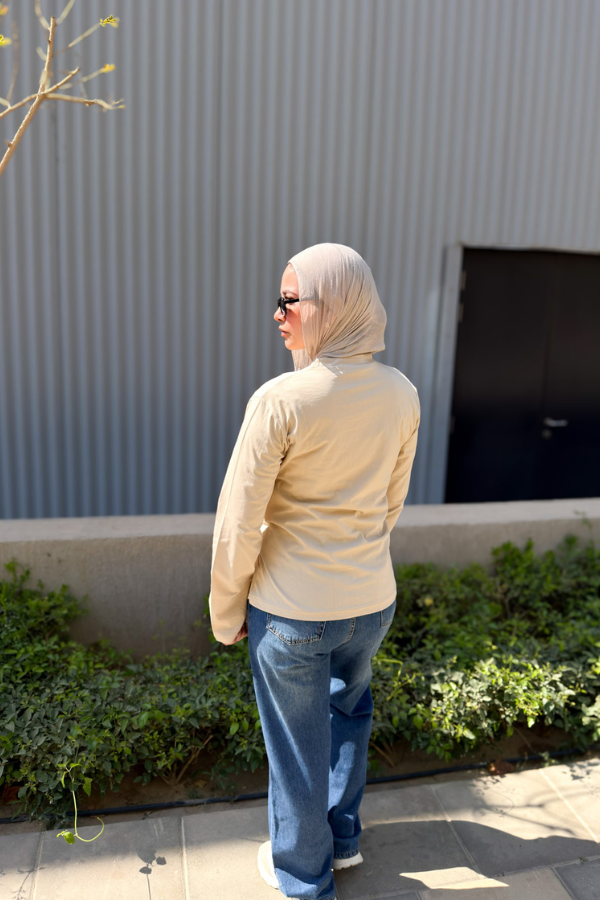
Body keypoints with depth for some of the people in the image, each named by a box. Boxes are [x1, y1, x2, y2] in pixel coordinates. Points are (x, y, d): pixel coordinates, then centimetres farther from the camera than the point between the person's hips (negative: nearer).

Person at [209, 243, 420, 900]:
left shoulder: (280, 400, -23)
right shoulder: (401, 395, -5)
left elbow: (237, 523, -17)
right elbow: (392, 503, 6)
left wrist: (226, 614, -2)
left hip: (291, 611, -5)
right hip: (373, 602, 5)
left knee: (297, 746, 18)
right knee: (348, 715, 30)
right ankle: (342, 837, 51)